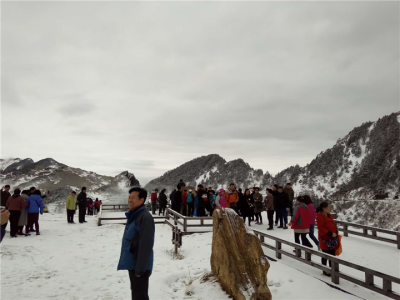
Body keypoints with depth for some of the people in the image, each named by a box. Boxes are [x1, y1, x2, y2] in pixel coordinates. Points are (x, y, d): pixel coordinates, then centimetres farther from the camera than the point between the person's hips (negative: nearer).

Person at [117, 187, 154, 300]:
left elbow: (145, 245, -23)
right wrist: (131, 263, 20)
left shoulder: (145, 217, -21)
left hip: (139, 265, -9)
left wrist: (140, 268, -21)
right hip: (132, 263, 9)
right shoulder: (132, 215, 9)